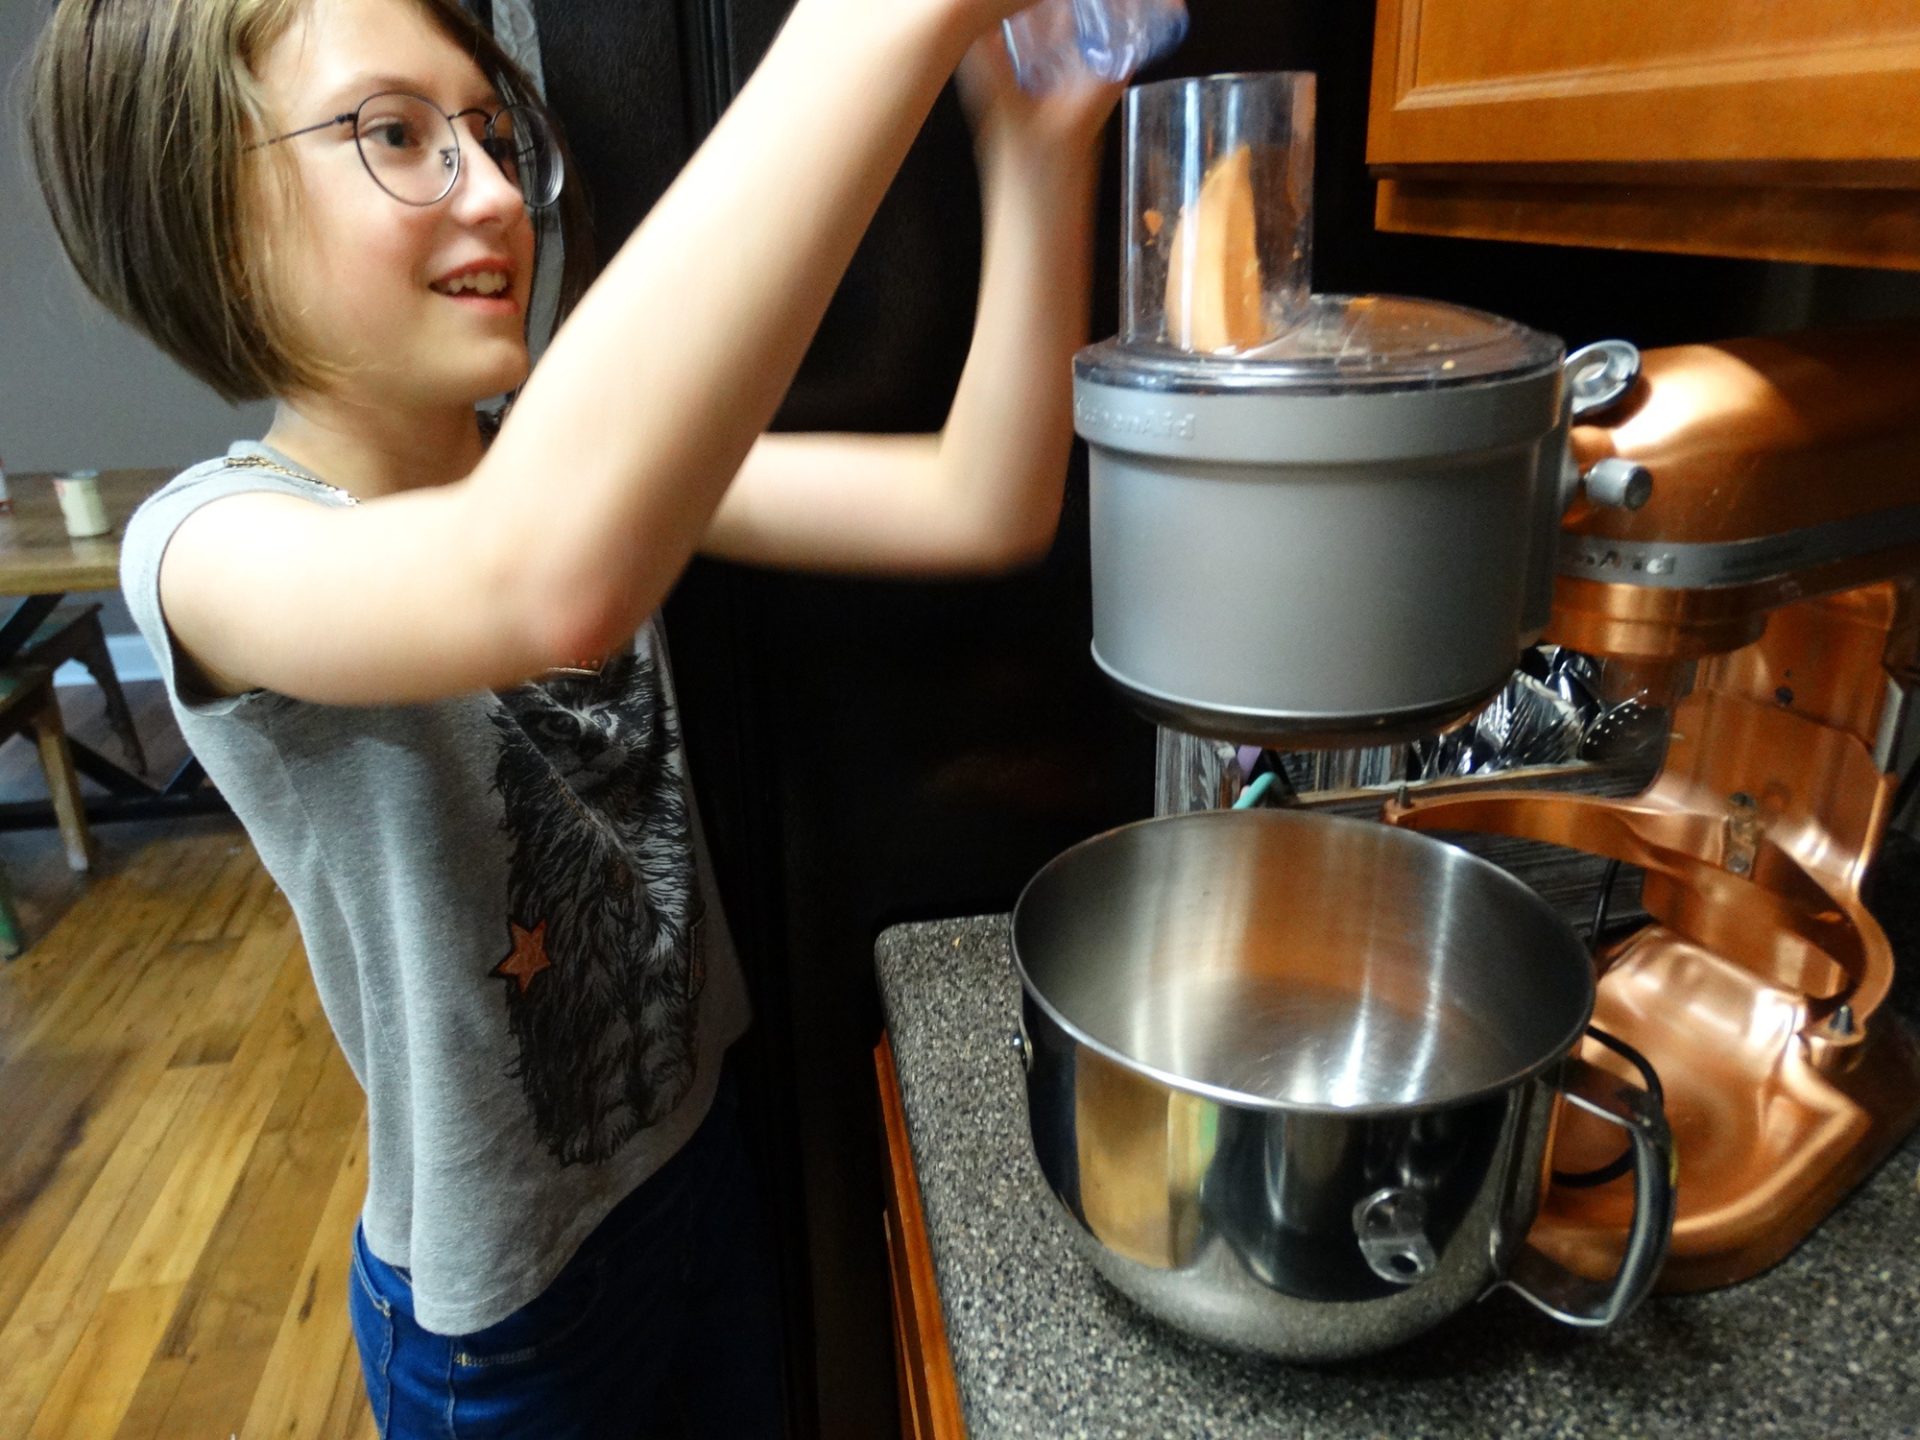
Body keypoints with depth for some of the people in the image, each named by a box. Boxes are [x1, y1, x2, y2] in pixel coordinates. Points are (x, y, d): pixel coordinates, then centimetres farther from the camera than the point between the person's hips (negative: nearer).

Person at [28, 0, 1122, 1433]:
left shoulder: (586, 458, -8)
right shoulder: (217, 546, -25)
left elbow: (981, 508, -18)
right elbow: (554, 587, -50)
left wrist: (1037, 153, -32)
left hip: (698, 1155, 5)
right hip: (502, 1310, -5)